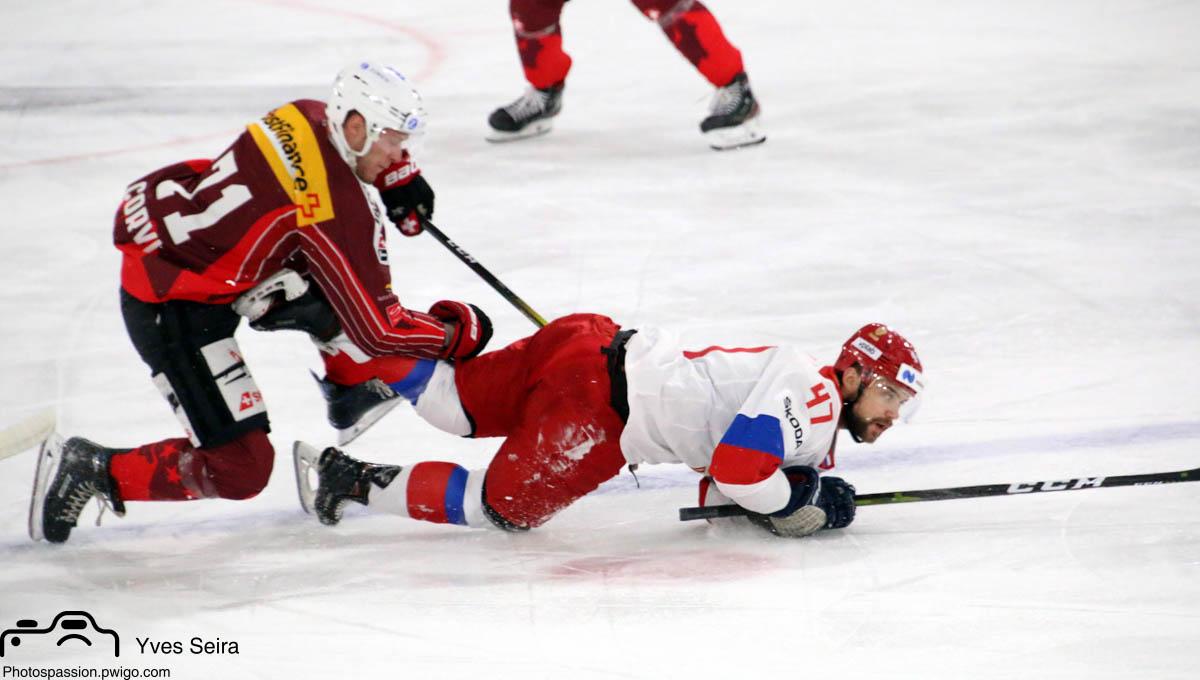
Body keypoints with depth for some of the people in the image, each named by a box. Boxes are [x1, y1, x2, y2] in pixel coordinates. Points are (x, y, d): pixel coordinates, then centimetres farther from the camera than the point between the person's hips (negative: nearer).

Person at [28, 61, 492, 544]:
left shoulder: (308, 119, -3)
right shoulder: (335, 210, -25)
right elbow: (379, 331, -18)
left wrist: (400, 176, 15)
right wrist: (457, 333, -5)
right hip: (169, 308, -10)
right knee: (241, 470, -8)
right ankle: (89, 470, 4)